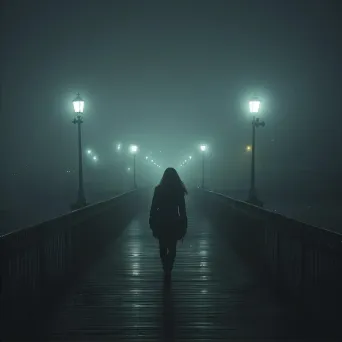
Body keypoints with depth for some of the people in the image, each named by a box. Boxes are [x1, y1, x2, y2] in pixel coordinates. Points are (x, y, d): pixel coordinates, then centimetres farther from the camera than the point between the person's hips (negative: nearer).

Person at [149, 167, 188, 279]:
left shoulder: (158, 189, -7)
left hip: (161, 223, 0)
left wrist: (152, 223, 3)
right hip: (174, 223, 0)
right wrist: (183, 226, 1)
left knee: (163, 248, 18)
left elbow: (153, 207, -5)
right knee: (172, 249, 11)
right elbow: (182, 209, -6)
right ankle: (168, 270, 4)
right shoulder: (179, 190, -7)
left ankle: (167, 268, 21)